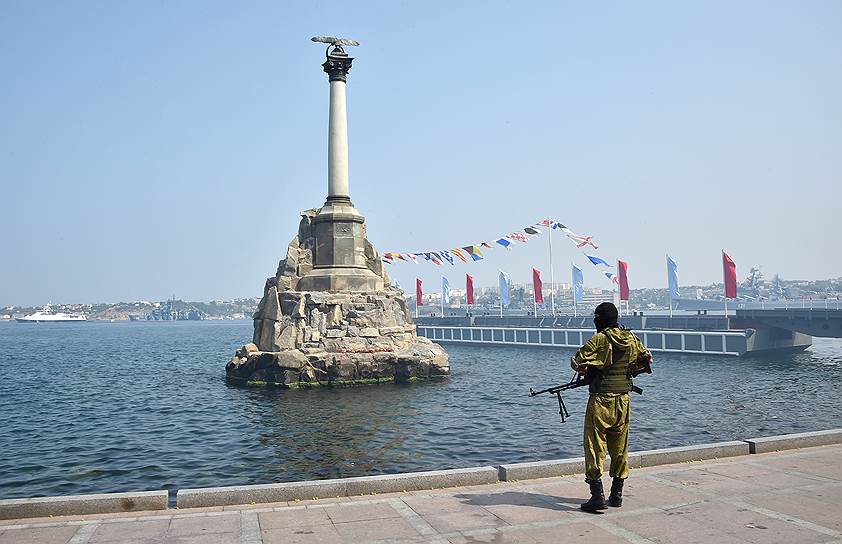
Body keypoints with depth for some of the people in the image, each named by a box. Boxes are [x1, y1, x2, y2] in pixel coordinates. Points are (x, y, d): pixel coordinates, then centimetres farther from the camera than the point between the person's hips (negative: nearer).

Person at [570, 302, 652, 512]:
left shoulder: (599, 340, -14)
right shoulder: (631, 338, 5)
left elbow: (576, 363, -15)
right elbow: (647, 358, 19)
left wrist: (585, 370, 6)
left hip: (601, 401, -6)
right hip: (623, 400, 6)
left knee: (595, 448, 0)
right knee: (620, 449, 14)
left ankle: (598, 496, -2)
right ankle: (617, 495, 21)